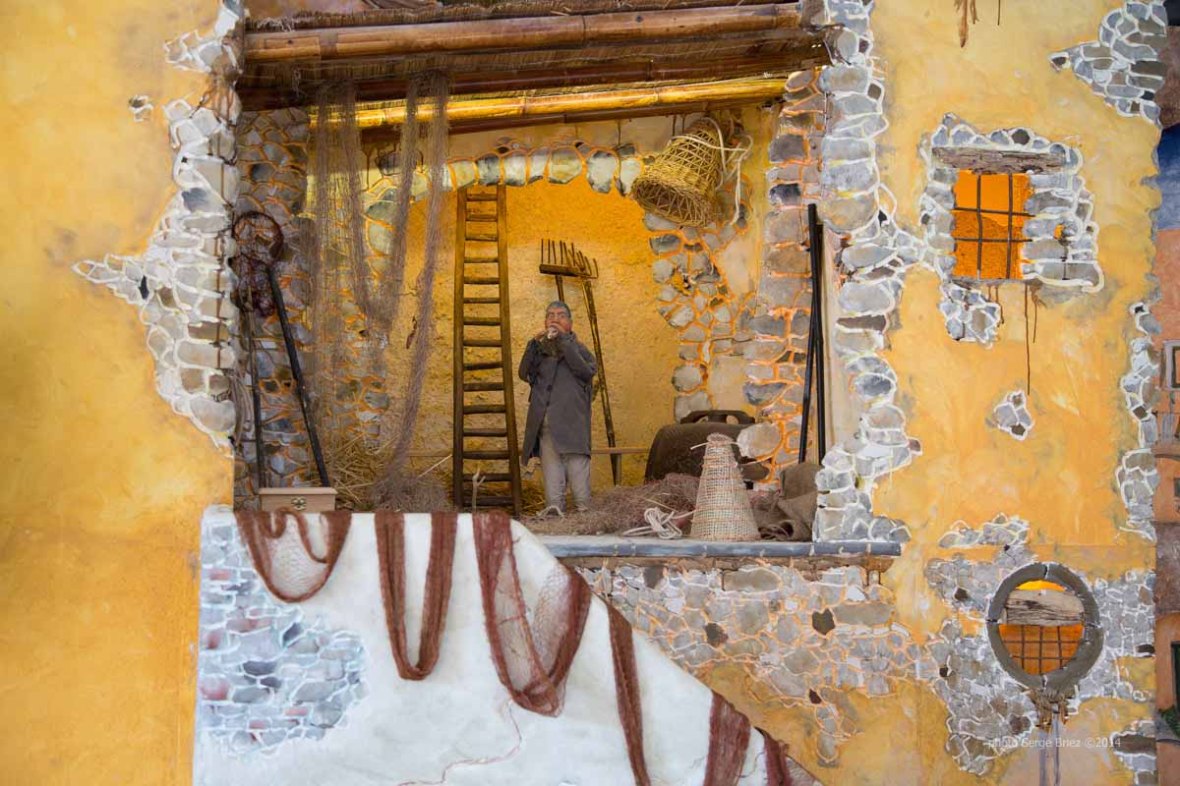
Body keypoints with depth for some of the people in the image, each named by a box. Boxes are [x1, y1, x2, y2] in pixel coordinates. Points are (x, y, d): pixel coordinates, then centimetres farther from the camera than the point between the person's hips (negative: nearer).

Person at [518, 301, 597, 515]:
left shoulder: (577, 348, 14)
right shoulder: (540, 350, 21)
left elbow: (587, 371, -7)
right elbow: (524, 373, 5)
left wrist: (563, 341, -8)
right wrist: (534, 344, -6)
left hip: (571, 419, -3)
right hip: (545, 421, 3)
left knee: (577, 461, -10)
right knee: (551, 463, -6)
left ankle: (583, 509, -11)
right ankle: (554, 504, -12)